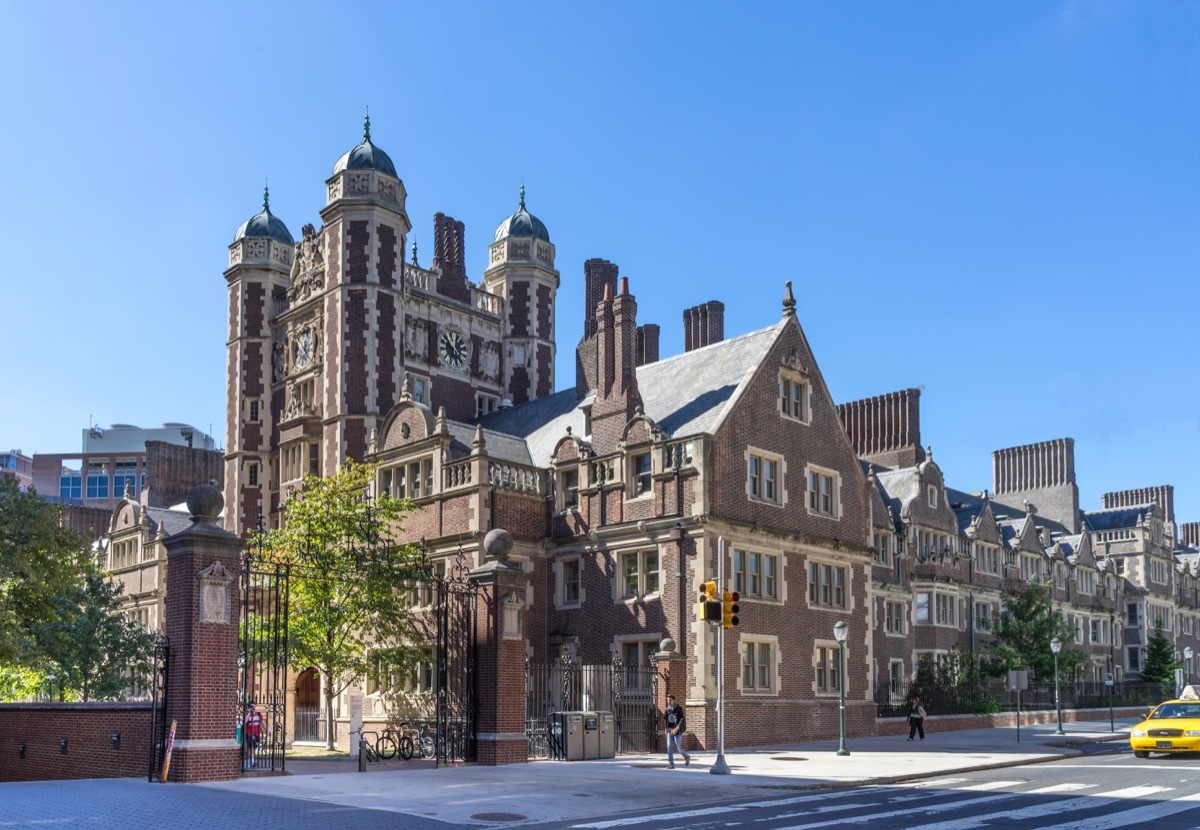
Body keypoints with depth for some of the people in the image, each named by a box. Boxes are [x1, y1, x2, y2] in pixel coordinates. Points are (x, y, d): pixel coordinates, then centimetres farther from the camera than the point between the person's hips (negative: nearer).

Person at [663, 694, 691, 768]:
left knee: (679, 748, -2)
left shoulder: (679, 709, -11)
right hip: (670, 731, 5)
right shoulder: (668, 709, 5)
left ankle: (687, 757, 26)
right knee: (669, 747, -6)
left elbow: (682, 720, -19)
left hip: (677, 731, -5)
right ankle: (671, 764, -3)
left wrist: (676, 729, -27)